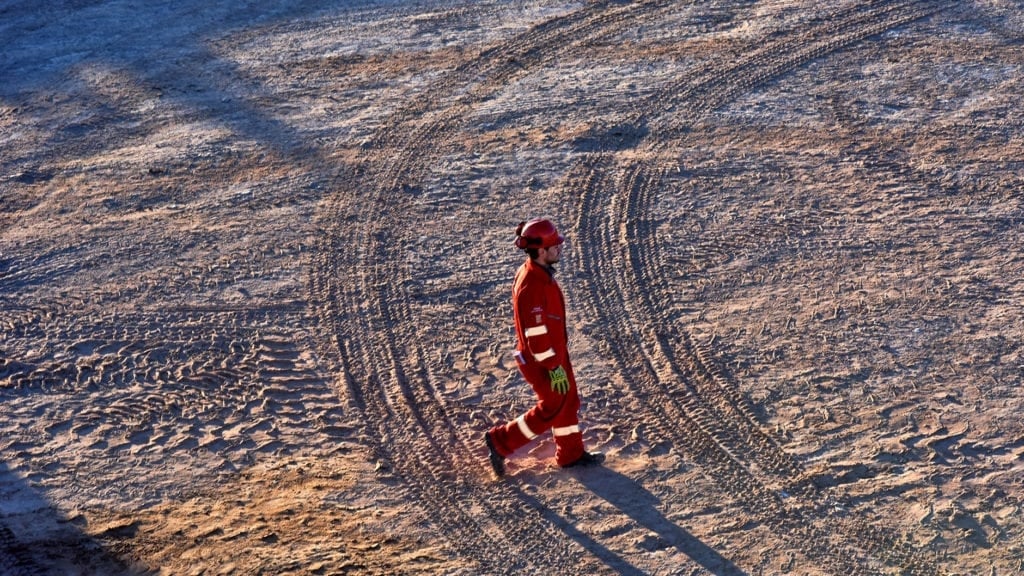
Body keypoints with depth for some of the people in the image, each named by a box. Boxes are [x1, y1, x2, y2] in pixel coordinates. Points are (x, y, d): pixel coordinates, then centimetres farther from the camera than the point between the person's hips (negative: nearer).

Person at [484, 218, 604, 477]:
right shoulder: (531, 285, -31)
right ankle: (500, 441, 16)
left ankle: (571, 454, 34)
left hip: (555, 351, 9)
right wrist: (553, 368, -22)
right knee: (552, 408, 5)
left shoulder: (539, 273, 1)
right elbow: (537, 334, -28)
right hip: (541, 360, -9)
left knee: (569, 400, 18)